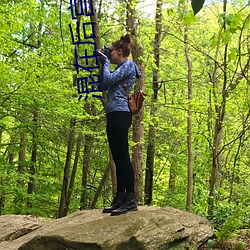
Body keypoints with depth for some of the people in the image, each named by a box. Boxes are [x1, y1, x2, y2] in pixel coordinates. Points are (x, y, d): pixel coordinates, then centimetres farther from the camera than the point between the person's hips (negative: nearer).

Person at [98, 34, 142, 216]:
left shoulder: (128, 64, -2)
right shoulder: (121, 68, 25)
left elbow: (108, 80, -13)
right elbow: (103, 86, 24)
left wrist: (106, 62, 2)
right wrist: (103, 65, 20)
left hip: (120, 114, -10)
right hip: (114, 116, 10)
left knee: (123, 157, -12)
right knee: (118, 158, 9)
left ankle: (131, 200, -10)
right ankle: (120, 198, 13)